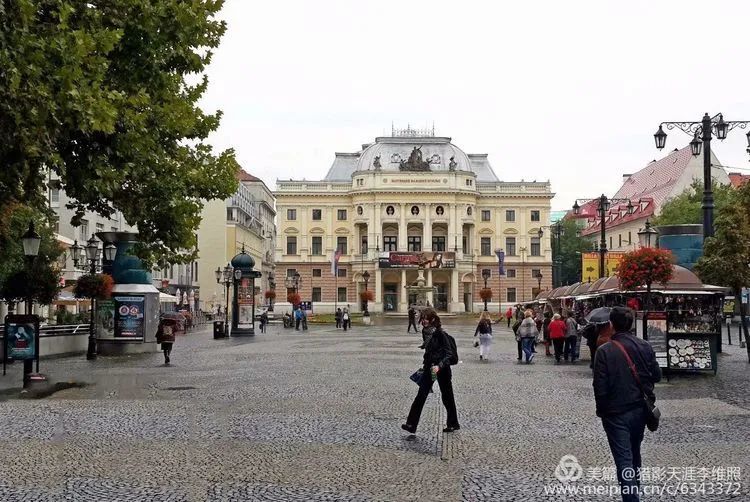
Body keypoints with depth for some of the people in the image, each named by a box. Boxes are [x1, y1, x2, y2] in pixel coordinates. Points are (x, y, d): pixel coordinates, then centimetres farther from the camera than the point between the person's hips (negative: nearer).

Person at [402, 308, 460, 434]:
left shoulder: (440, 333, -17)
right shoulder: (425, 332, 5)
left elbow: (449, 353, -18)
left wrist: (439, 366, -29)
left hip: (442, 368, -6)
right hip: (429, 367, 6)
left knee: (447, 397, 7)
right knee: (421, 395, -2)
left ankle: (453, 424, 23)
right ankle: (411, 424, -4)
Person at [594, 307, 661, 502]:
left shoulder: (604, 351, -17)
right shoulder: (645, 347, -4)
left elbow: (600, 386, -15)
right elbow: (657, 375, 4)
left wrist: (601, 410, -1)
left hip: (616, 413, -5)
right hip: (640, 409, 5)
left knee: (624, 459, -2)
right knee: (634, 453, 23)